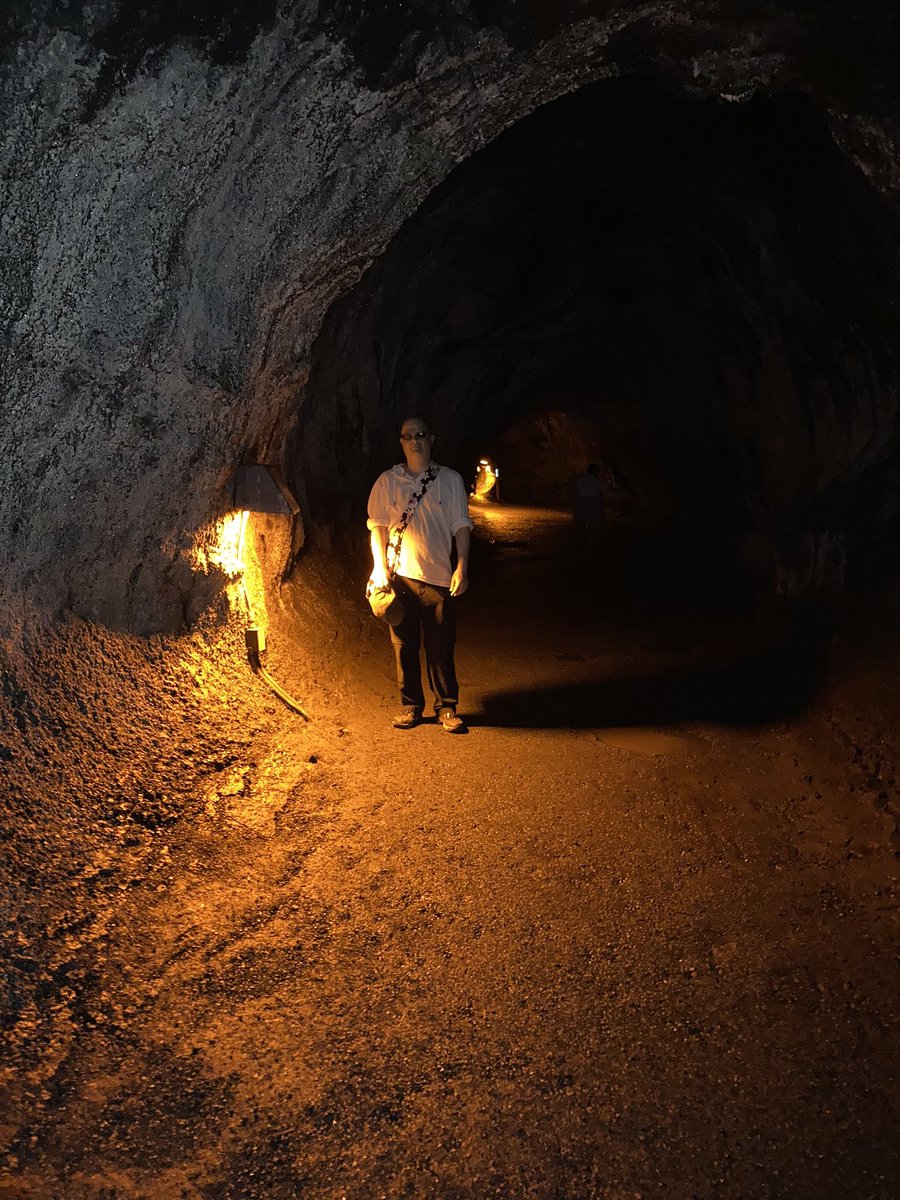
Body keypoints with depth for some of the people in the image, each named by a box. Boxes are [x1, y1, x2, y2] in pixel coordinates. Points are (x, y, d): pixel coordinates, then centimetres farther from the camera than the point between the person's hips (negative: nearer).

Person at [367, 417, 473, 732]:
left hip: (439, 576, -1)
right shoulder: (387, 481, 8)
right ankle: (411, 704, 18)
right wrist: (380, 567, -3)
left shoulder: (450, 480, 8)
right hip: (399, 576, 1)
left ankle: (446, 707, 13)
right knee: (404, 644, 6)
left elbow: (461, 526, 6)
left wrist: (462, 568, -3)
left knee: (441, 645, 1)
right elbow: (378, 526, 7)